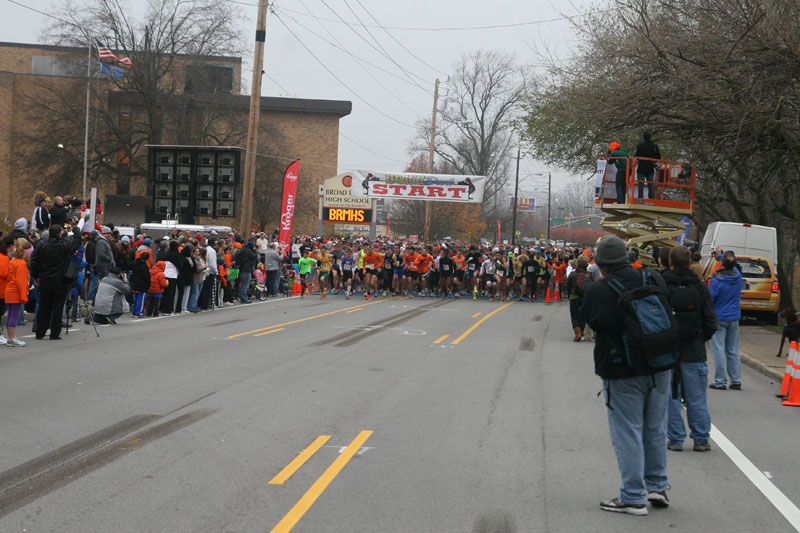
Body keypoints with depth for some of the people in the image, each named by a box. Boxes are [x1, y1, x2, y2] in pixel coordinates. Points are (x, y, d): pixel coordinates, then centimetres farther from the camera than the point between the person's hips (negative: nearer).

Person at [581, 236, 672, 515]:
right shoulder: (655, 280, -1)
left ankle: (633, 497, 4)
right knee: (655, 429, 17)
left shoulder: (597, 291, -15)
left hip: (622, 372, -5)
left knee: (628, 434, 2)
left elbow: (592, 323, -2)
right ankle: (657, 486, 27)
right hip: (659, 367, 5)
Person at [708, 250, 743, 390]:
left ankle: (720, 382, -2)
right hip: (734, 318, 5)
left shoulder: (716, 281, -19)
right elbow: (733, 266, 21)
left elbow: (708, 299, -15)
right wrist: (720, 255, 34)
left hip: (719, 319, -5)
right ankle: (736, 381, 13)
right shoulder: (738, 277, -2)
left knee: (719, 350, -1)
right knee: (733, 351, 11)